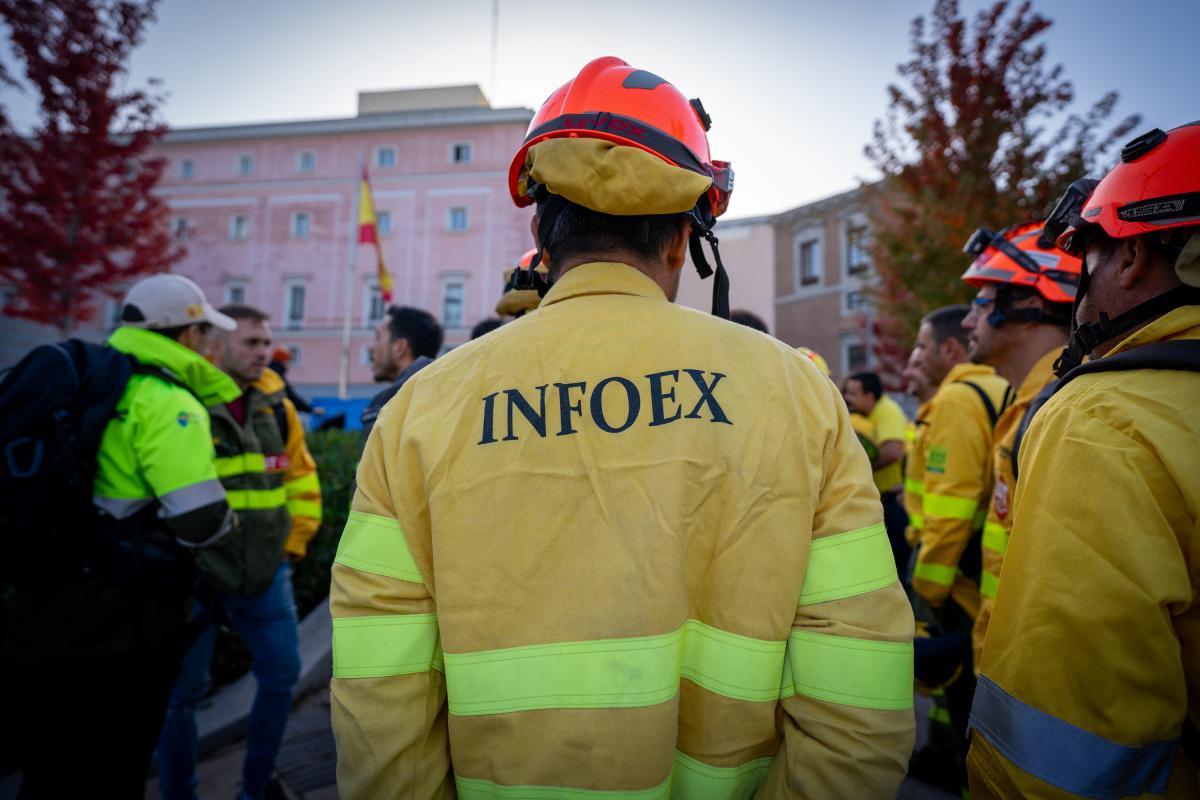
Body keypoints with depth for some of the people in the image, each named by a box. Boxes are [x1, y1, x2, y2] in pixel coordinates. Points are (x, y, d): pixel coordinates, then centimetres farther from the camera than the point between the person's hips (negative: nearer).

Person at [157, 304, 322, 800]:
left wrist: (294, 545, 10)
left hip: (264, 571, 5)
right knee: (183, 690, 8)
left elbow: (302, 479, 12)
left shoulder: (276, 406, 4)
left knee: (281, 674, 11)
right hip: (195, 573, -5)